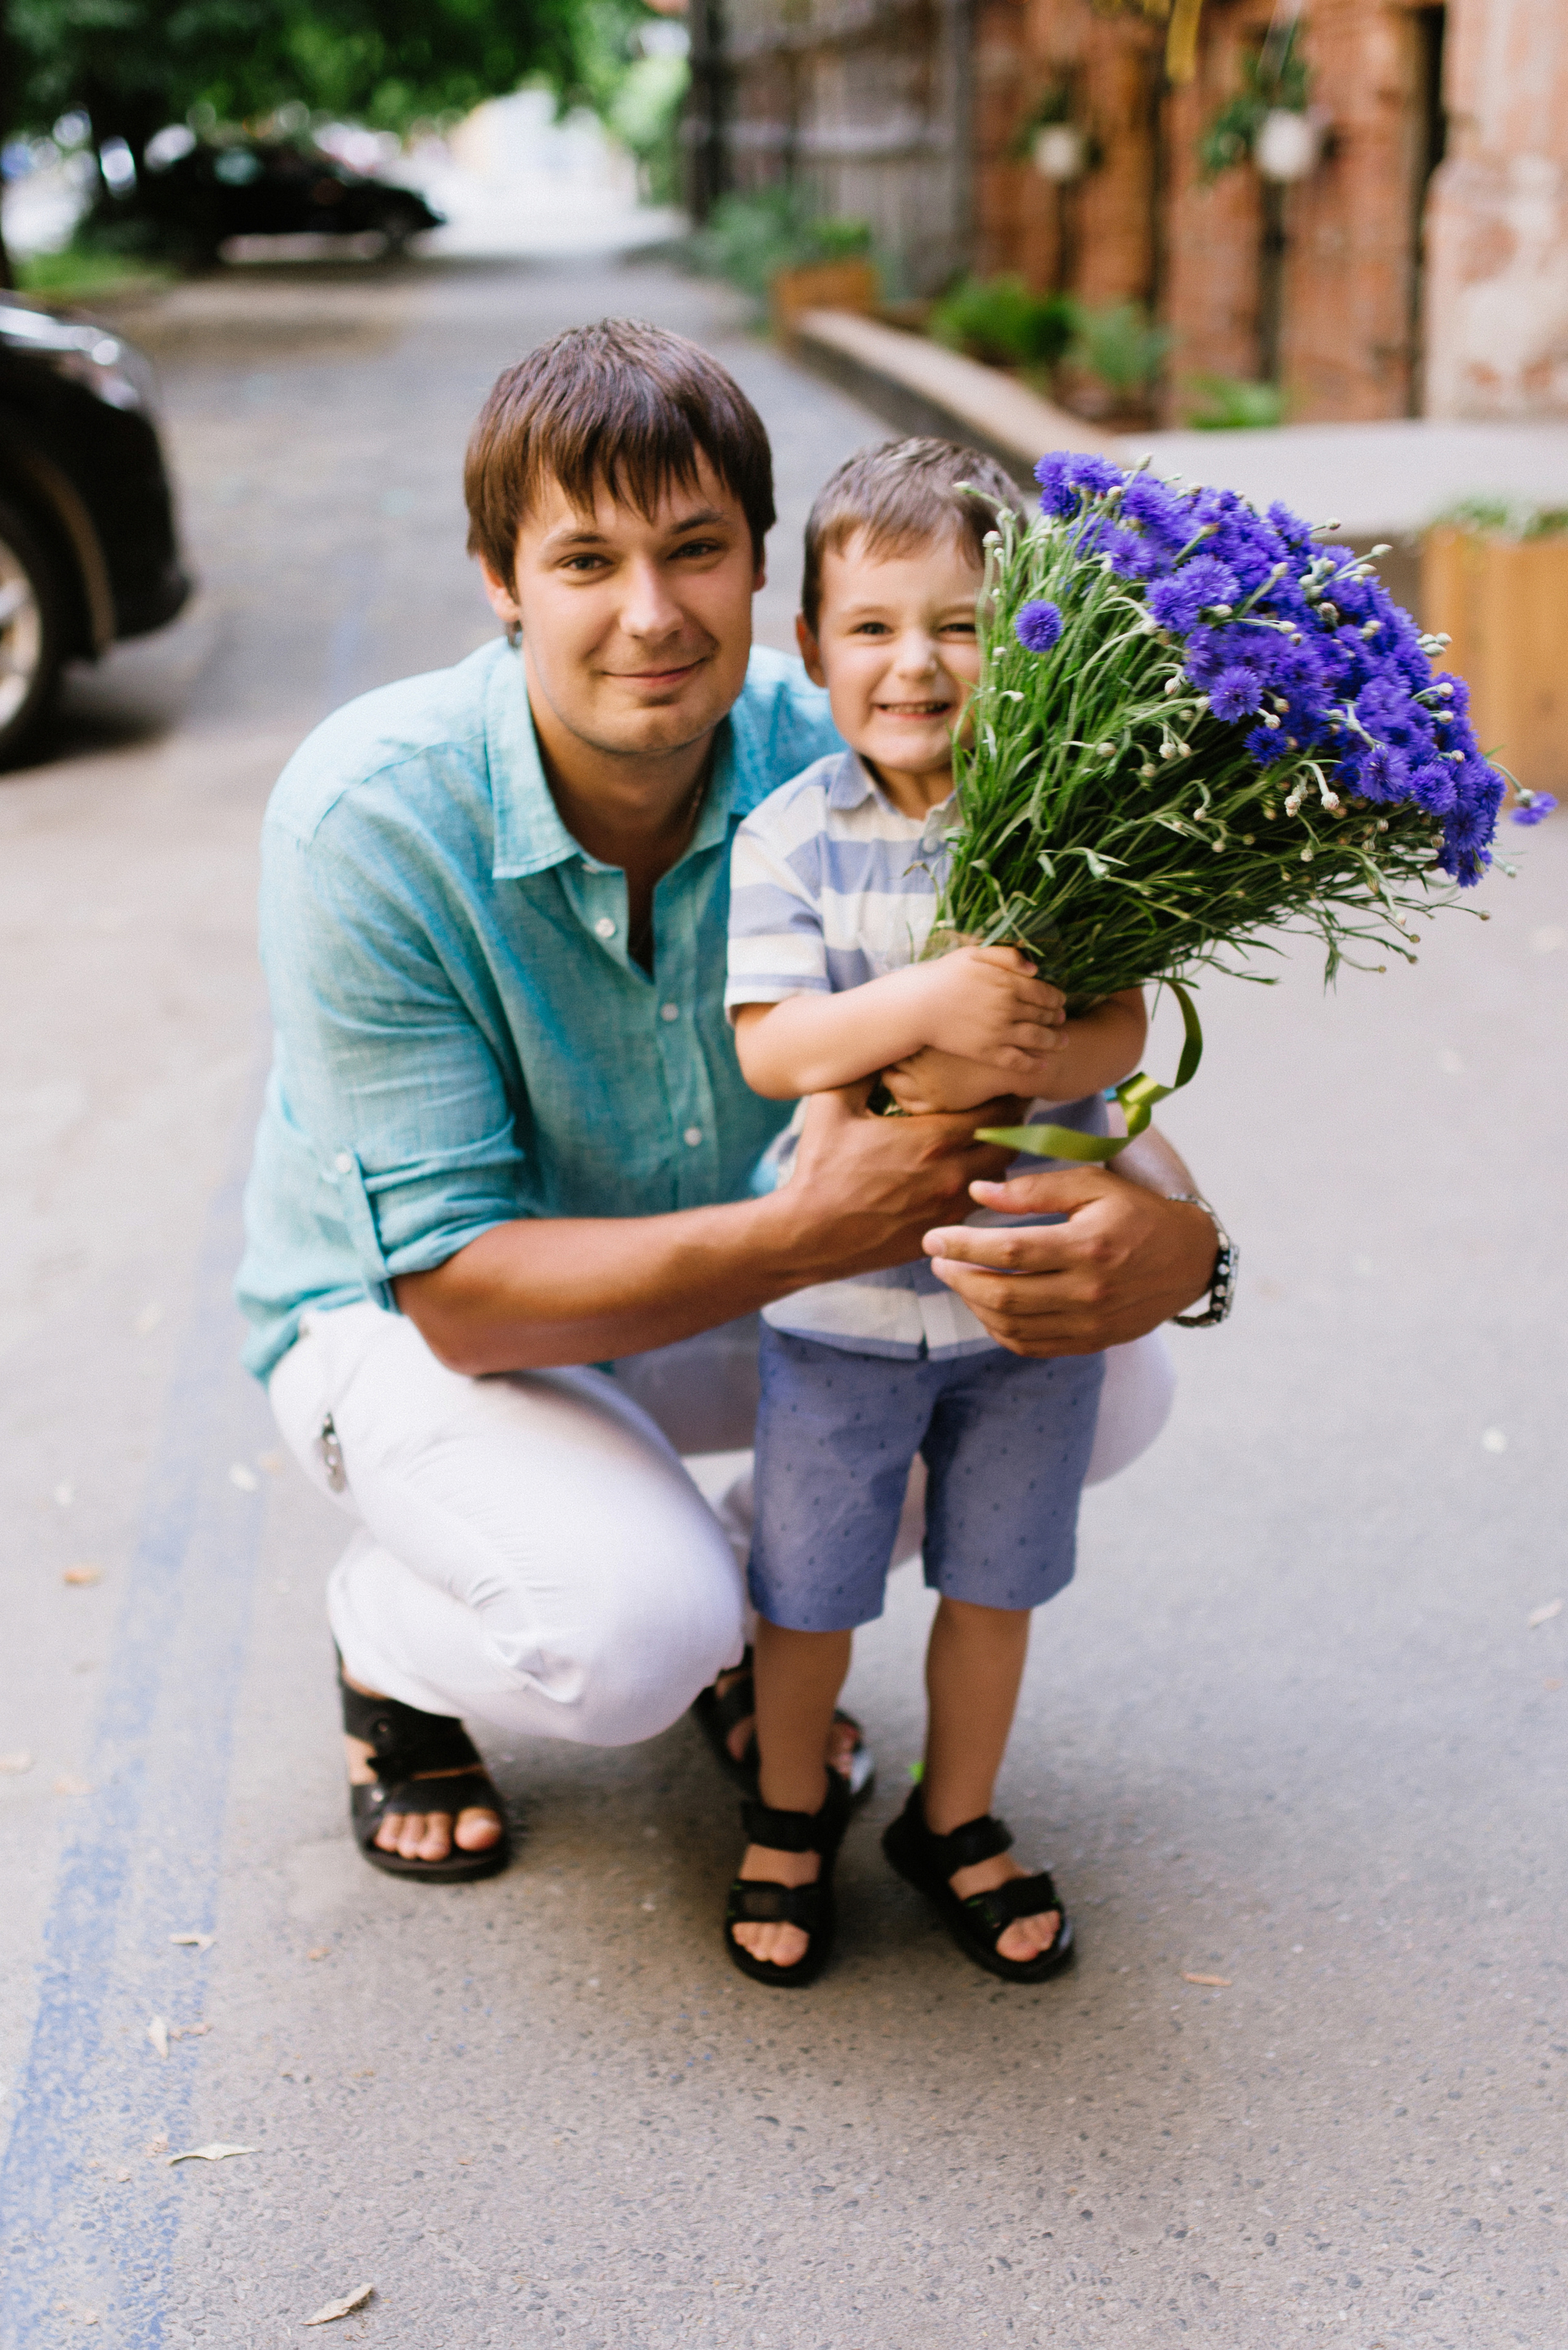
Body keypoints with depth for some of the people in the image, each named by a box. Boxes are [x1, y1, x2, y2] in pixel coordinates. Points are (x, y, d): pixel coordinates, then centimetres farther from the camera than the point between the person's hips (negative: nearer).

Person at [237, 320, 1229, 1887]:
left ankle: (746, 1583, 14)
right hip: (396, 1309, -4)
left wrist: (1170, 1236, -40)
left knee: (1096, 1374, -13)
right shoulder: (368, 818, -29)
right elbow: (460, 1291, -29)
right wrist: (817, 1230, -41)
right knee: (629, 1635, -32)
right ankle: (387, 1634, 6)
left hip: (722, 1273, 4)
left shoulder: (829, 761, -20)